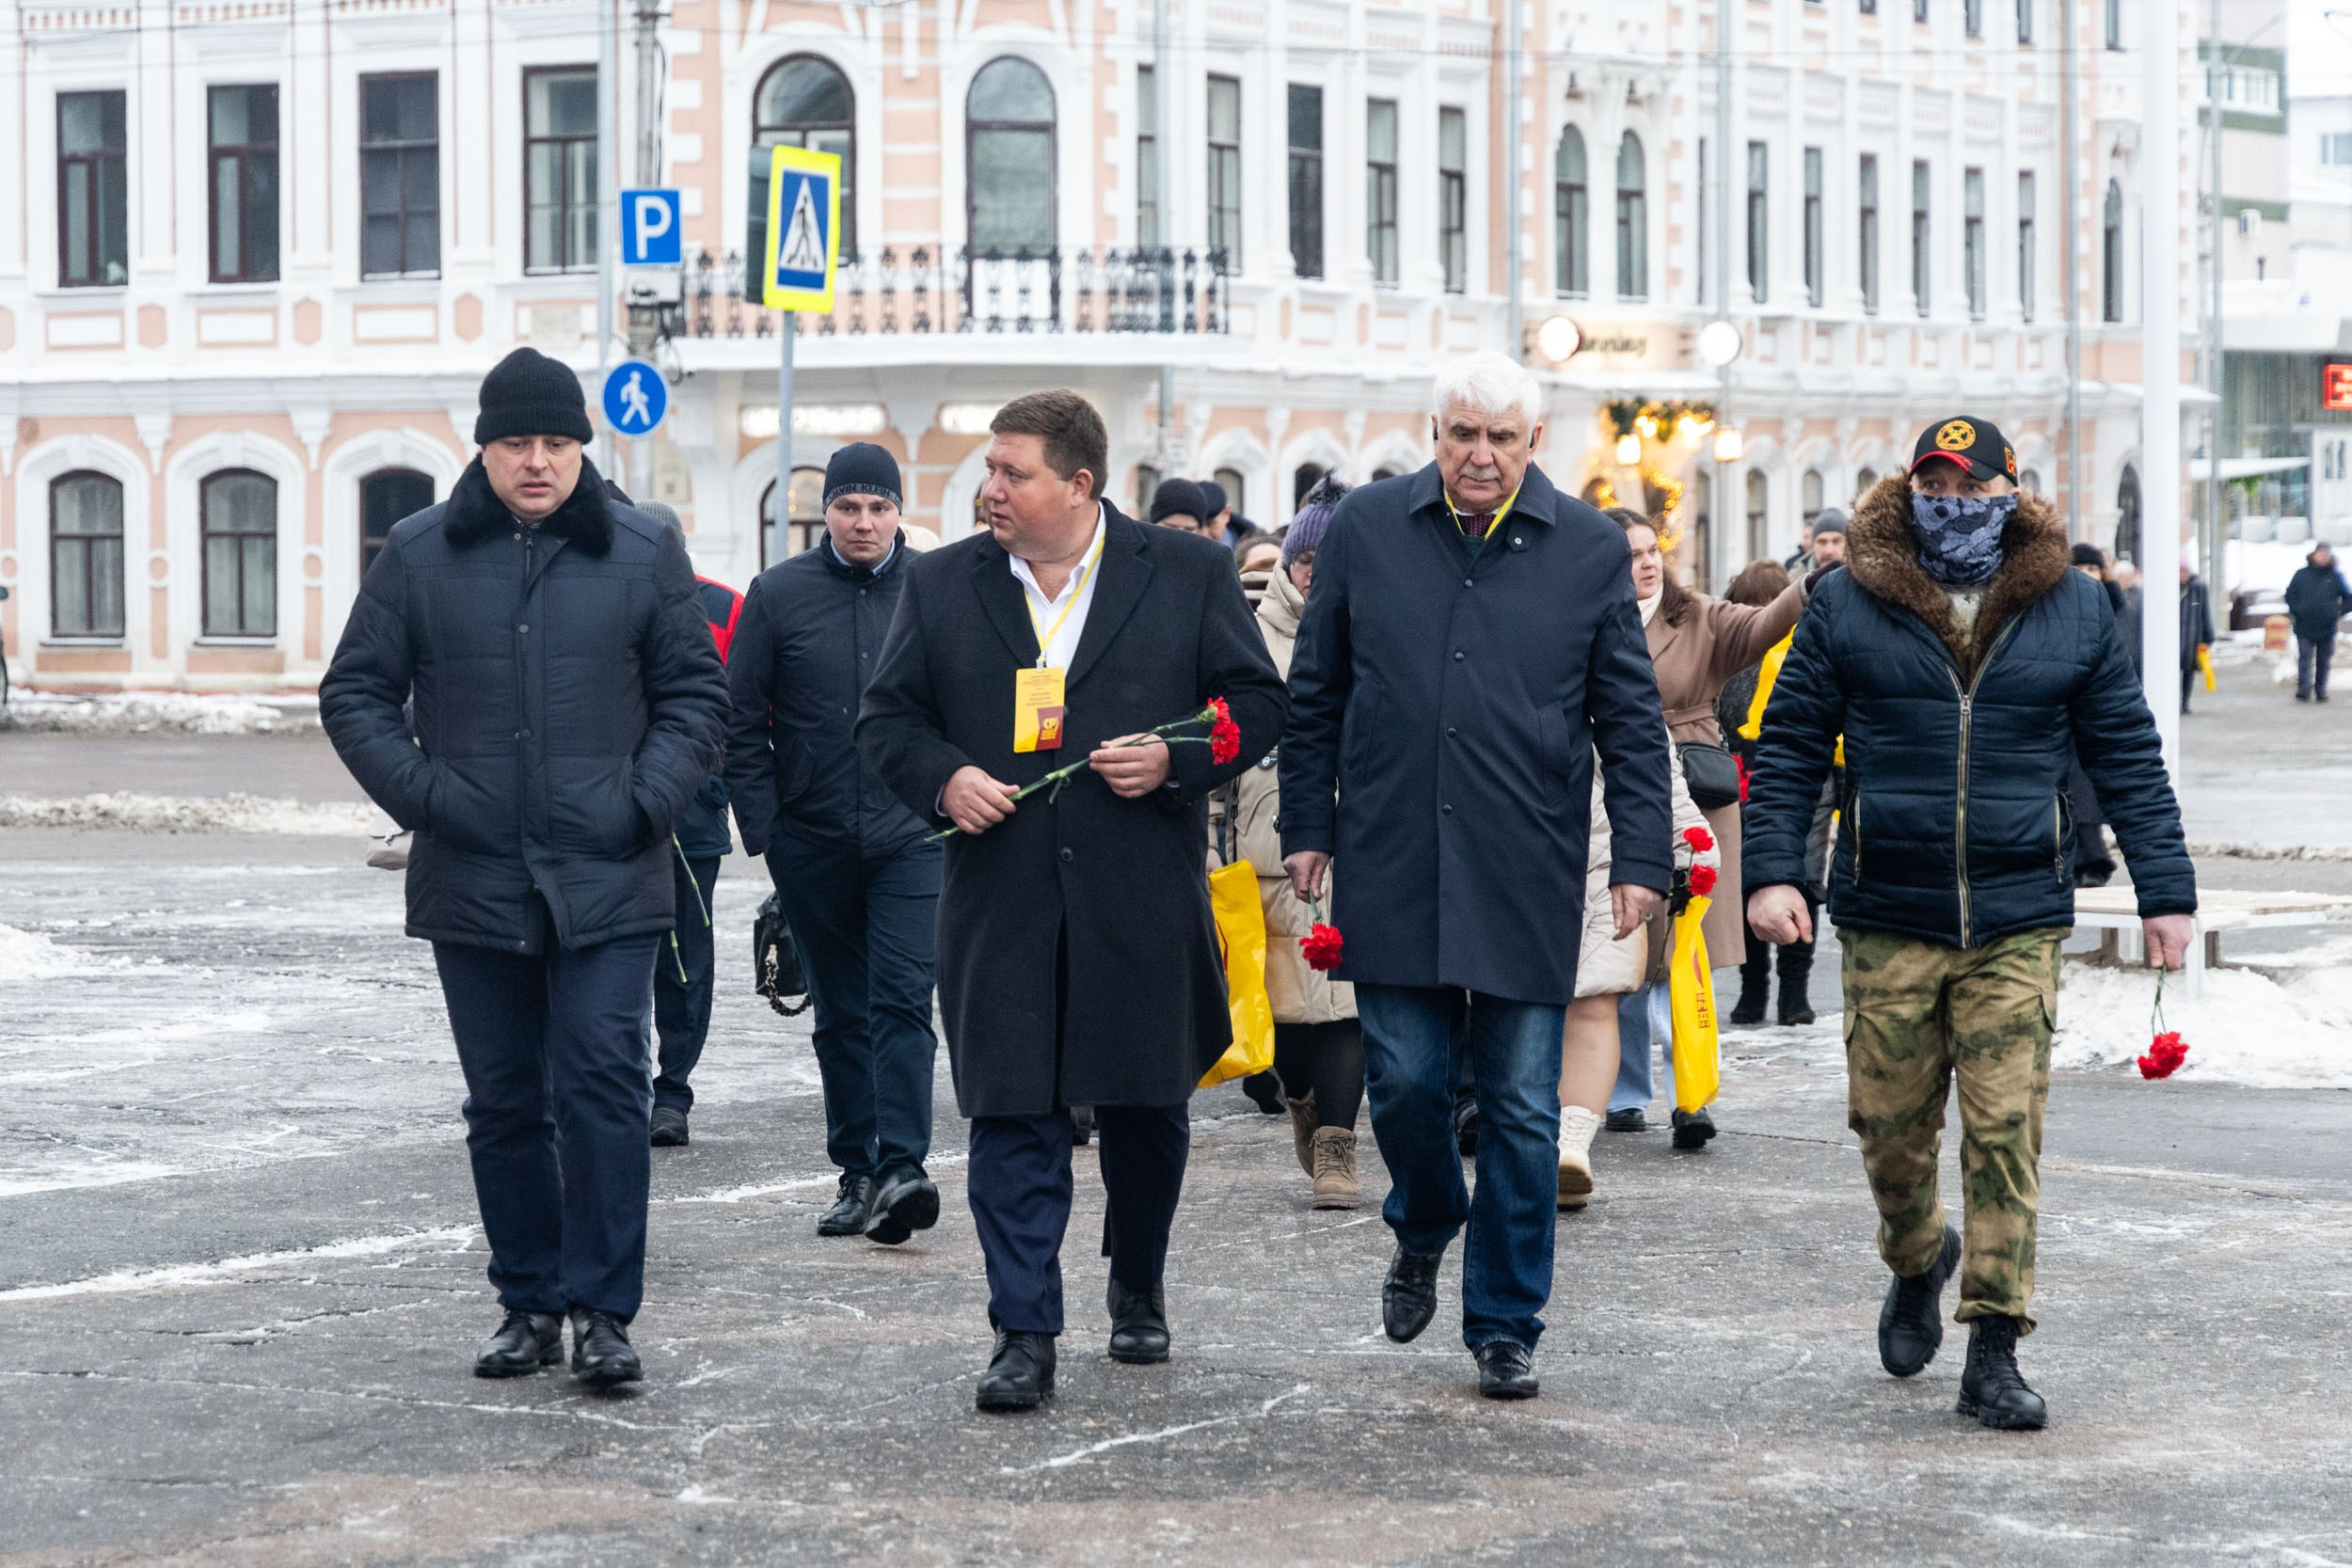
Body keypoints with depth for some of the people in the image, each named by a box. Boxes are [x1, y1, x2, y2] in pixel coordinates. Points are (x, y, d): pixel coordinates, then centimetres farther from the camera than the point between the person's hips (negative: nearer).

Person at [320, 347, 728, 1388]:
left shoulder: (644, 552, 4)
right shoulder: (421, 553, 5)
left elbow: (695, 692, 8)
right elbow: (355, 692, 8)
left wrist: (646, 801, -5)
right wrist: (422, 795, -5)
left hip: (606, 882, -2)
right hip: (473, 883, 2)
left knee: (602, 1092, -8)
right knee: (504, 1105, 8)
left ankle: (602, 1313, -3)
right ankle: (529, 1305, 18)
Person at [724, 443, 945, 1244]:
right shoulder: (779, 593, 3)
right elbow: (742, 721, 5)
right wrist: (764, 828, -2)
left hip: (912, 838, -2)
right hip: (812, 844, 2)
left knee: (902, 999, -12)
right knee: (840, 1013, 10)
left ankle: (901, 1169, -18)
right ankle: (856, 1172, 18)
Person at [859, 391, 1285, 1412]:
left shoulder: (1189, 574, 3)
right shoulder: (941, 586, 7)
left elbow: (1257, 705, 5)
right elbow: (886, 718, 11)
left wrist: (1174, 759, -11)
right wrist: (944, 779, -8)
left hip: (1143, 906, 0)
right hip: (1001, 901, 1)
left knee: (1146, 1109, 12)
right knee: (1014, 1118, -4)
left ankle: (1138, 1291, 35)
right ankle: (1024, 1336, 0)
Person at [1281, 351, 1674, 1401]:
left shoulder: (1589, 549, 4)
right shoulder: (1366, 528, 6)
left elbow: (1630, 718, 5)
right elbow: (1315, 693, 11)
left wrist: (1641, 857, -1)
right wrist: (1307, 826, 7)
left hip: (1528, 876, 0)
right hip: (1393, 868, 1)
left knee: (1520, 1106, 2)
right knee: (1405, 1079, 0)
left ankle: (1505, 1325, 13)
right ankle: (1422, 1234, 31)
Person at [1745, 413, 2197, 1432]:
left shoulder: (2072, 608, 5)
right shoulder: (1850, 603, 3)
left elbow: (2127, 756, 9)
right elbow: (1791, 745, 5)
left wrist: (2166, 891, 4)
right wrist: (1771, 869, -6)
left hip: (2017, 925, 0)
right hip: (1886, 923, 1)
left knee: (2005, 1134, -5)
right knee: (1889, 1128, 8)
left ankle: (1994, 1352, 1)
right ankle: (1917, 1264, 38)